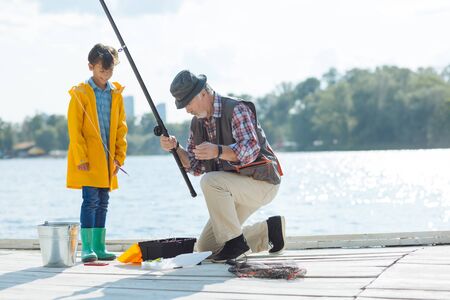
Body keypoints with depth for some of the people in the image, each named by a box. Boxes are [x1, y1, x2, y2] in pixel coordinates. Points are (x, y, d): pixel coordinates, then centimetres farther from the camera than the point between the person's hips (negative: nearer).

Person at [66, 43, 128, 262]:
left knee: (103, 203, 9)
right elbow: (74, 128, -7)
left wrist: (119, 157, 5)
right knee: (90, 200, -8)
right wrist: (81, 158, -13)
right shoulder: (80, 93, -5)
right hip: (88, 159, -5)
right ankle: (86, 248, -4)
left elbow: (121, 128, 12)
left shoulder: (116, 94, 9)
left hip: (108, 160, 5)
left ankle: (99, 246, 15)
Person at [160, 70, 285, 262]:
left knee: (210, 181, -34)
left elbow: (251, 148, -32)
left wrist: (218, 151, -48)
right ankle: (268, 230, 16)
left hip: (262, 183, -9)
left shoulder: (236, 109, -18)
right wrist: (175, 148, -11)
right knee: (205, 248, 6)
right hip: (235, 188, 9)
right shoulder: (198, 122, 6)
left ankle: (235, 242, -21)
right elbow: (195, 166, 7)